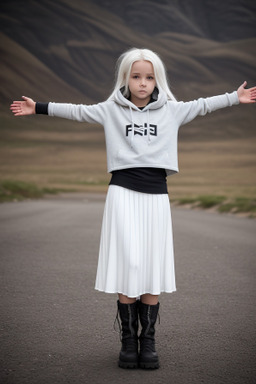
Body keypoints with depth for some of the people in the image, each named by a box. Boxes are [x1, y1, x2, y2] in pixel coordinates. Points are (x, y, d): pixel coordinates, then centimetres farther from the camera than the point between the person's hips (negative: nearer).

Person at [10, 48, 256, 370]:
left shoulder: (171, 110, 11)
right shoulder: (111, 110, 8)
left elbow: (201, 106, 17)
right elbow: (77, 111, 8)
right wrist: (38, 108, 6)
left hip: (156, 195, 2)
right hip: (123, 192, -1)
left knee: (152, 269, 2)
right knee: (127, 265, -6)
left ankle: (148, 340, 11)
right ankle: (128, 339, 6)